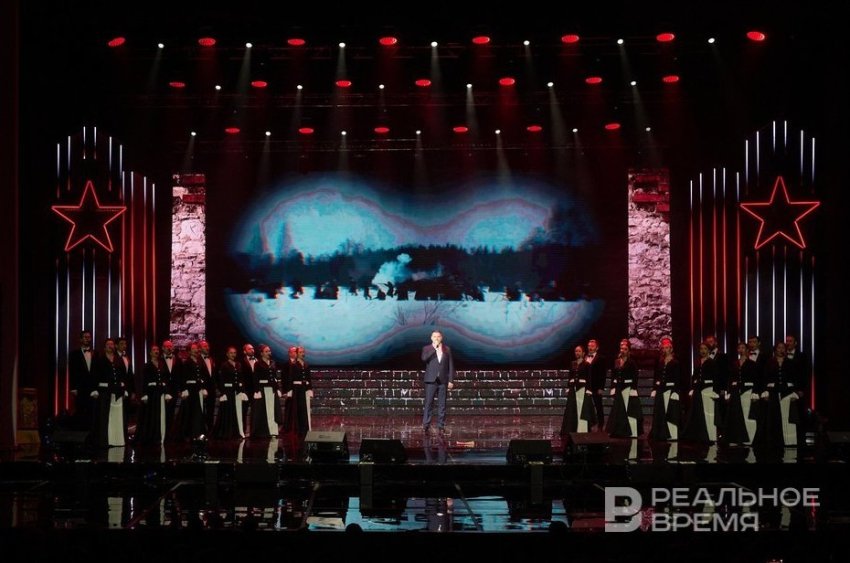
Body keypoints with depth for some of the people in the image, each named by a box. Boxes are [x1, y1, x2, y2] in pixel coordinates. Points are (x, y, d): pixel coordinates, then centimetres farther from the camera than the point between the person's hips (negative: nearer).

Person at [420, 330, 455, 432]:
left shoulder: (447, 349, 11)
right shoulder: (427, 348, 6)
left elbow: (450, 365, 10)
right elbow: (424, 358, -16)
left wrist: (451, 380, 3)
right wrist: (434, 348, -14)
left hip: (443, 381, 2)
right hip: (431, 380, -2)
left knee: (442, 404, 2)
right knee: (428, 403, -5)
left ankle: (441, 425, 5)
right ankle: (425, 425, -4)